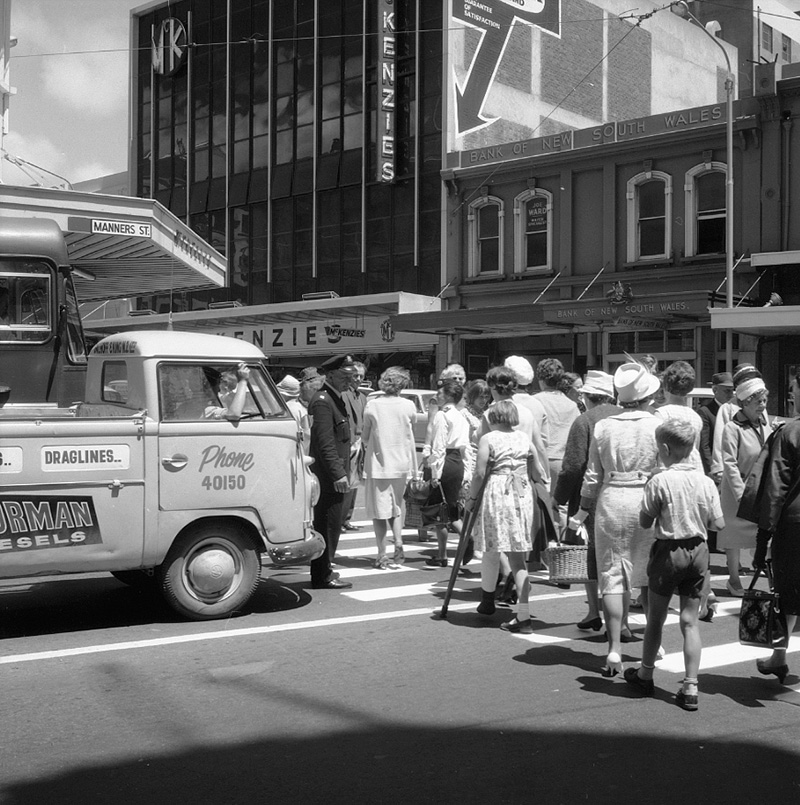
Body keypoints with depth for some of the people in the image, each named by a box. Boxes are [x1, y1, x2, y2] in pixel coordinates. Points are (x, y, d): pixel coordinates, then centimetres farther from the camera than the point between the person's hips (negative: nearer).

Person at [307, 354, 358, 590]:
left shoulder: (336, 400, 17)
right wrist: (338, 474, -22)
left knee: (328, 526, 14)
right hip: (328, 476, -10)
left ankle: (323, 571, 22)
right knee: (329, 525, -5)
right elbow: (325, 443, -21)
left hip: (334, 476, 10)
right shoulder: (322, 401, -15)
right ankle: (323, 577, 1)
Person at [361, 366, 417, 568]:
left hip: (378, 463, -2)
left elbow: (365, 436, 0)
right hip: (401, 463, 2)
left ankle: (382, 555, 5)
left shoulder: (372, 405, -9)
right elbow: (410, 432, 5)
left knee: (379, 509, 6)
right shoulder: (408, 406, -5)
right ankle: (398, 541, 4)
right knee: (398, 504, 21)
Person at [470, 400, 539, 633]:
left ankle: (487, 600, 30)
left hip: (497, 493, -4)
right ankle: (523, 616, -2)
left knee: (491, 550, 13)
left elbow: (480, 473, -7)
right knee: (517, 555, 4)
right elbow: (532, 471, 9)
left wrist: (471, 497, 3)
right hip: (522, 495, 4)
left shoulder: (487, 439, -2)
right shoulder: (524, 438, 11)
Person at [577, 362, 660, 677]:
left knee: (612, 578, 5)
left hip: (611, 500, 1)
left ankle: (614, 650, 3)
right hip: (647, 502, 0)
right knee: (650, 576, 15)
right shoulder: (658, 427, -4)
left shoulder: (603, 427, 1)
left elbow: (593, 475, 5)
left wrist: (582, 511, 15)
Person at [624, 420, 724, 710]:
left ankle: (645, 675, 31)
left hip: (668, 550, -3)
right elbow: (718, 523, 0)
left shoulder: (659, 482, -14)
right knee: (690, 621, 8)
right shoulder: (706, 482, -3)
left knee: (656, 618, 14)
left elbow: (644, 522, -9)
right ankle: (690, 688, 6)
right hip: (698, 551, 3)